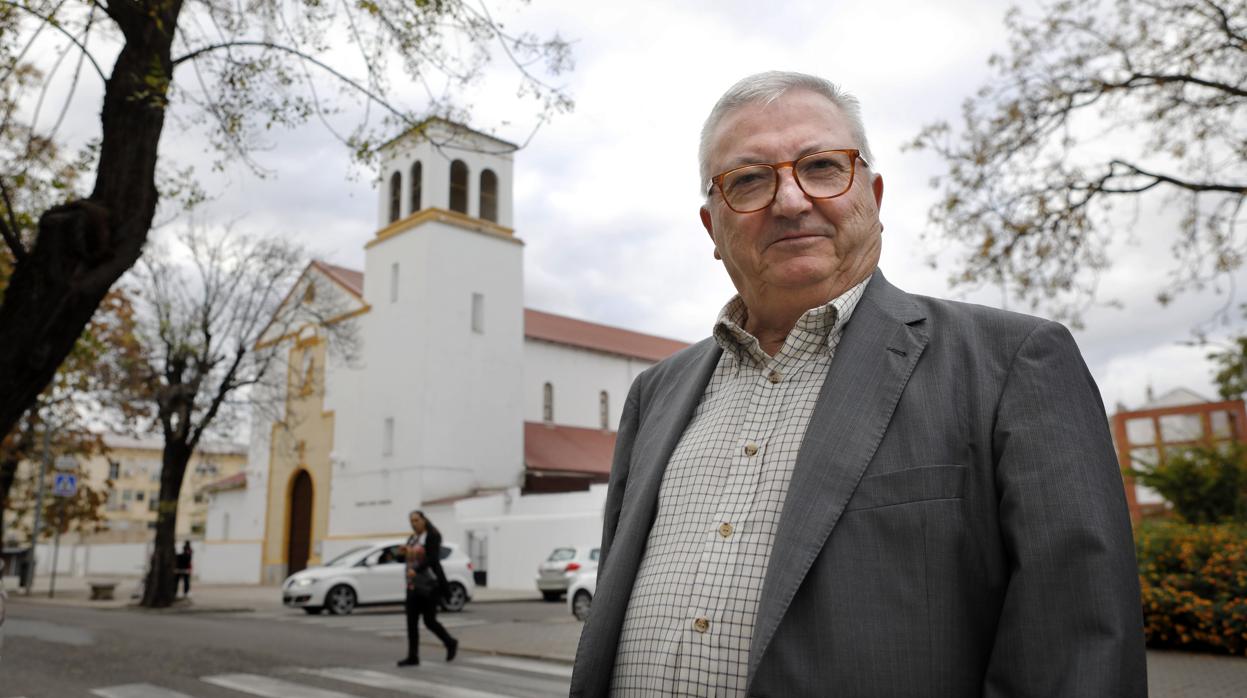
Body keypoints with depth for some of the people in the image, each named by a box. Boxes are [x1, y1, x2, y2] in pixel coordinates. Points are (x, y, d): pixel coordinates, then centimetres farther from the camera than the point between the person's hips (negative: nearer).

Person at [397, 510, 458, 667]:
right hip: (413, 586, 7)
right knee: (411, 622, 1)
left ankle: (451, 643, 20)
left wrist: (415, 570, -33)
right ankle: (412, 657, 5)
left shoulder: (432, 536, -10)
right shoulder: (411, 539, 12)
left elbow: (432, 558, -22)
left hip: (429, 586, -7)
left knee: (429, 621, -2)